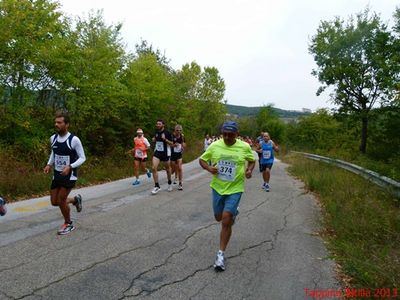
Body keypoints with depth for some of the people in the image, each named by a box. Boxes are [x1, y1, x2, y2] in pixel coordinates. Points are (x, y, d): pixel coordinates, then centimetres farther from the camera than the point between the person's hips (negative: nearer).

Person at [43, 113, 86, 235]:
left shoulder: (74, 140, -18)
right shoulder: (53, 138, 0)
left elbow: (82, 158, -13)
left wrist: (70, 167, -27)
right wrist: (49, 164, 1)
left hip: (69, 176, -6)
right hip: (57, 175, 6)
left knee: (61, 200, -4)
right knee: (54, 202, 9)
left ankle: (68, 224, 21)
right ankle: (75, 200, 37)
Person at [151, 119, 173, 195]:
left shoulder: (167, 133, -11)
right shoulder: (156, 132, 5)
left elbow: (171, 143, -12)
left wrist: (165, 139, -24)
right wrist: (153, 140, 2)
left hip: (165, 153, -4)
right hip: (157, 152, 4)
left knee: (168, 169, 13)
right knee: (154, 168, -13)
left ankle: (169, 183, 38)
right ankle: (157, 186, -5)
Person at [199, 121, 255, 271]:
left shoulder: (245, 147, -8)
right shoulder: (214, 146, -7)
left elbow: (252, 160, 10)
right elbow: (201, 160, 4)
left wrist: (249, 170, -10)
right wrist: (209, 168, -16)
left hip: (235, 189, -3)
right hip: (217, 187, 3)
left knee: (226, 222, -9)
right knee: (219, 217, 19)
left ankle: (221, 253, 8)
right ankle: (233, 212, 54)